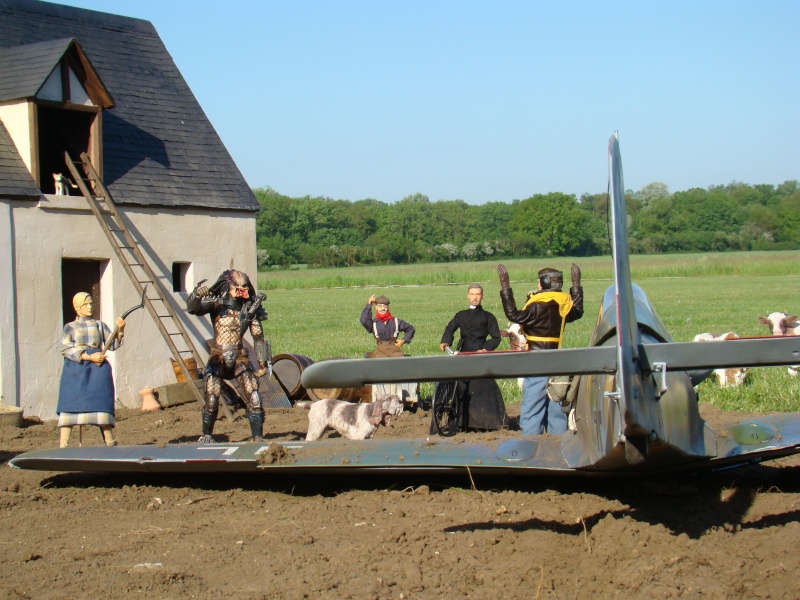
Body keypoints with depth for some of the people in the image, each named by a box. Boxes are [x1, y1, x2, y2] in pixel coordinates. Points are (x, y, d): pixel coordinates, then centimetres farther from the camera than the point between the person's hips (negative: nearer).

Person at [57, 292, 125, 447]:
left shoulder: (99, 325, 20)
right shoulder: (70, 327, 15)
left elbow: (113, 344, 11)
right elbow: (65, 349, 0)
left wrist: (120, 330, -7)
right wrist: (88, 357, -11)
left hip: (97, 368, 1)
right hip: (75, 367, -1)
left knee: (101, 404, -9)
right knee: (69, 405, -9)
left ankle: (110, 444, -6)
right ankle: (63, 445, -12)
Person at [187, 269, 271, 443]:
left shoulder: (249, 308, -1)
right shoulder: (217, 303, -6)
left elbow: (258, 336, 5)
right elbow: (193, 308, -21)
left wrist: (262, 362, 4)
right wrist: (196, 294, -42)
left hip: (239, 357, 1)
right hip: (218, 357, -1)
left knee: (253, 397, -8)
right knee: (212, 399, -2)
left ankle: (258, 438, 0)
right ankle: (206, 435, 18)